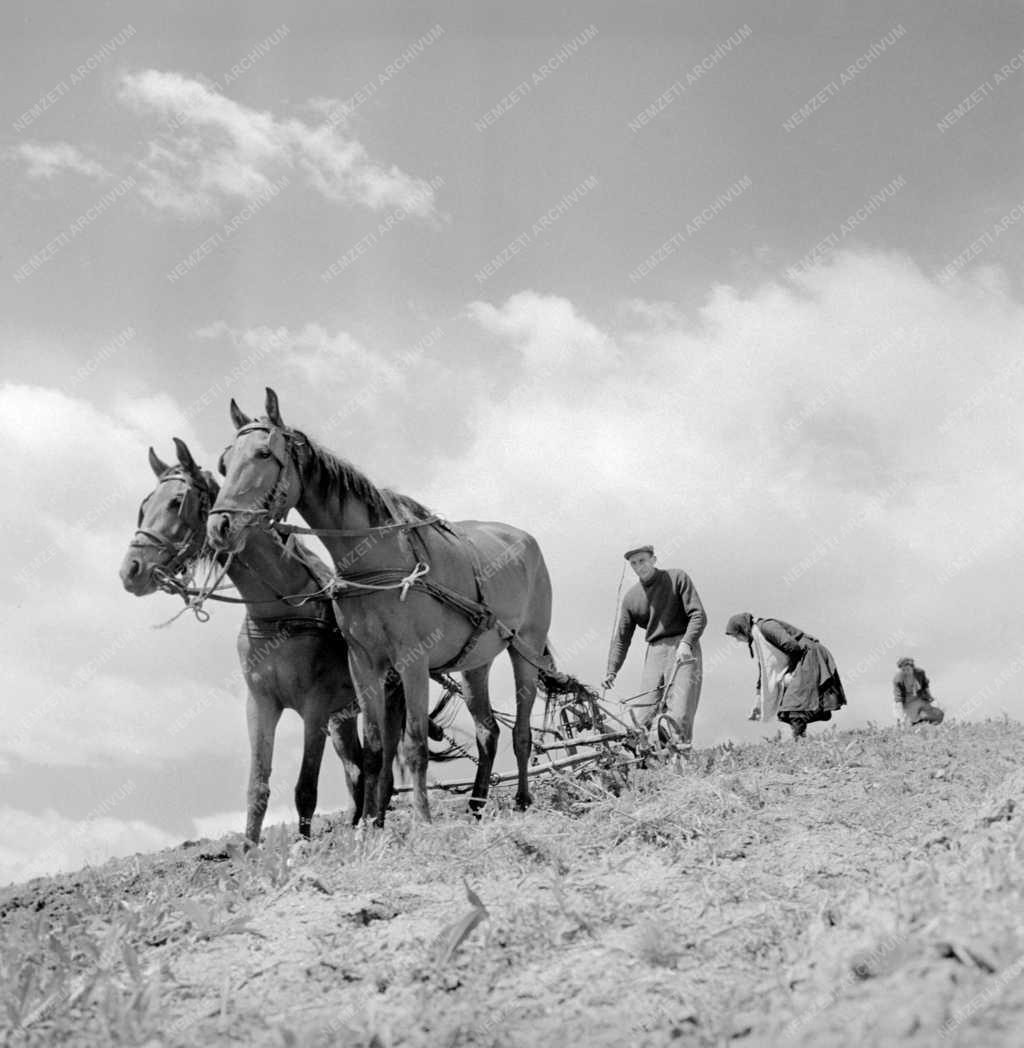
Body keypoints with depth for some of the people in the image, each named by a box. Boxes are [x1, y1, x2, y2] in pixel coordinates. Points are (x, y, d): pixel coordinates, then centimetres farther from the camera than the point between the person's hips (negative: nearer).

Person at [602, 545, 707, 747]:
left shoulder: (677, 578, 2)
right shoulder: (631, 598, 12)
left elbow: (698, 615, -5)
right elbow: (621, 638, 13)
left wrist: (686, 643, -21)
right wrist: (612, 671, 0)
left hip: (683, 651, -4)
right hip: (654, 653, 4)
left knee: (679, 716, -16)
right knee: (643, 717, -7)